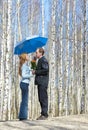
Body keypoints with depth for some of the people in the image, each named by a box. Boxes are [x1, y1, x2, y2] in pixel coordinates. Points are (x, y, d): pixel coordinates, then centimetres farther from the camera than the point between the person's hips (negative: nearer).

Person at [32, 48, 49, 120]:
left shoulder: (44, 60, -9)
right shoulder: (40, 60, 22)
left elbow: (45, 70, -21)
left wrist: (36, 72, -13)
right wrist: (35, 71, 10)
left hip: (43, 82, -10)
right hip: (40, 82, 10)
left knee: (43, 98, -9)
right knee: (41, 99, 9)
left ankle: (45, 114, -7)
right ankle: (43, 114, 13)